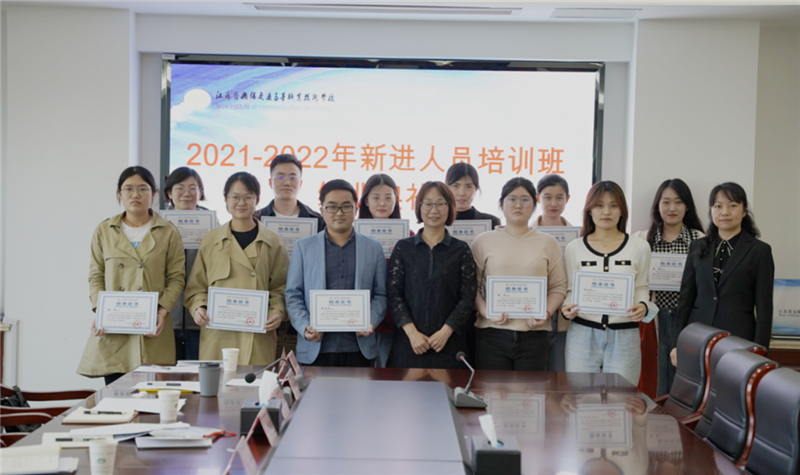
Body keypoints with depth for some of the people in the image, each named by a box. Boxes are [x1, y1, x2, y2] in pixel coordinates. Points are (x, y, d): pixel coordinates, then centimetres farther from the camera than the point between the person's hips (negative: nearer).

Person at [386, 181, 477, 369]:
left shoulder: (461, 250, 6)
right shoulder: (403, 248, 7)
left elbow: (468, 297, 1)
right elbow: (394, 294, 1)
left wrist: (446, 331, -11)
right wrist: (411, 332, -11)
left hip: (448, 343, 0)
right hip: (408, 344, 0)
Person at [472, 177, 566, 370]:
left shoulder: (548, 243, 11)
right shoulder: (484, 241, 8)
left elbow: (558, 287, 8)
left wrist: (546, 313, -9)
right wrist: (486, 312, -11)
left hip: (534, 334, 1)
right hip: (493, 333, -1)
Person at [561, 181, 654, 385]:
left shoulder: (639, 247, 6)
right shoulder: (574, 248, 7)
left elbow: (641, 288, 10)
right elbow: (570, 290, 10)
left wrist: (643, 306, -10)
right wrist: (567, 308, -10)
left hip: (624, 336, 0)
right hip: (582, 334, 1)